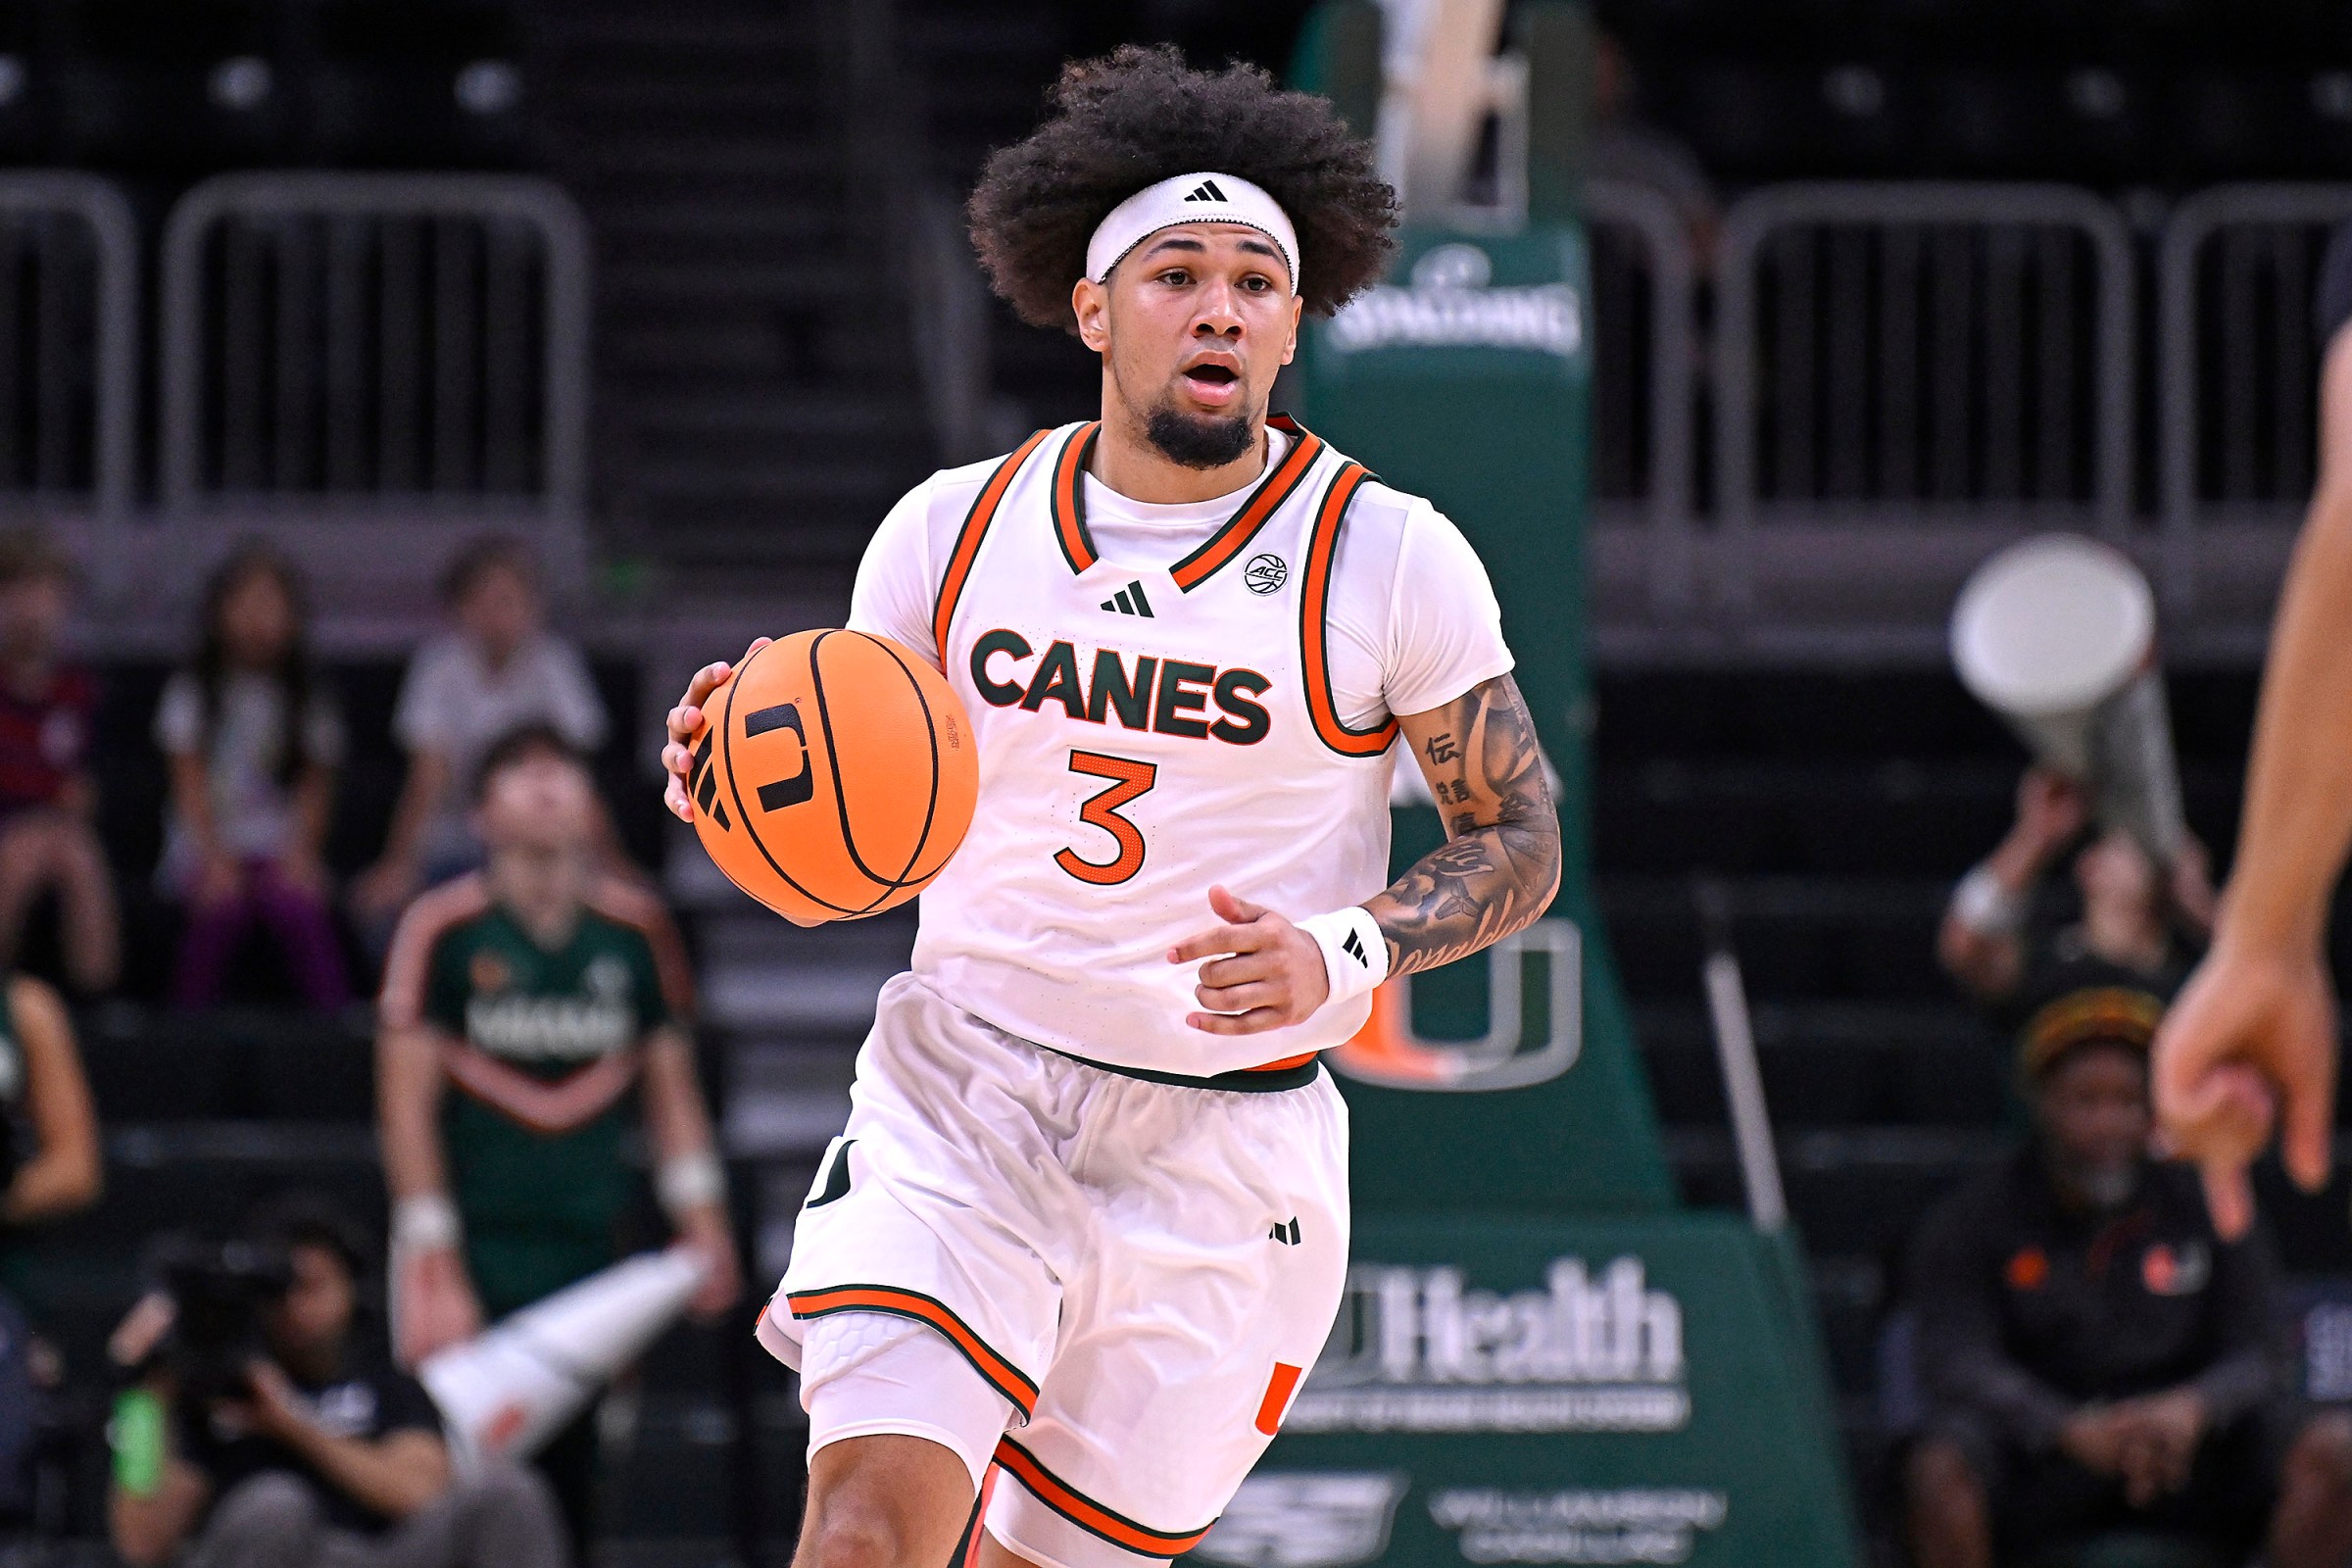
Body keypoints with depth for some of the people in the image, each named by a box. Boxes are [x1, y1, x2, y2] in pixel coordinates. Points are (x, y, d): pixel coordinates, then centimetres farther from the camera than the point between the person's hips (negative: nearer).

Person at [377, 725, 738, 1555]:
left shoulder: (636, 931, 8)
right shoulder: (444, 930, -2)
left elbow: (671, 1090, 16)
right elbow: (407, 1103, -3)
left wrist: (702, 1226, 7)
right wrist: (432, 1264, -9)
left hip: (591, 1253, 3)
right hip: (476, 1254, -3)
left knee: (572, 1481, 4)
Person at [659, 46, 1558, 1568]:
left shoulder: (1388, 557, -4)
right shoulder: (952, 530, 3)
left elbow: (1520, 844, 1)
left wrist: (1338, 957, -18)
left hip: (1227, 1145, 0)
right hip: (959, 1098, 1)